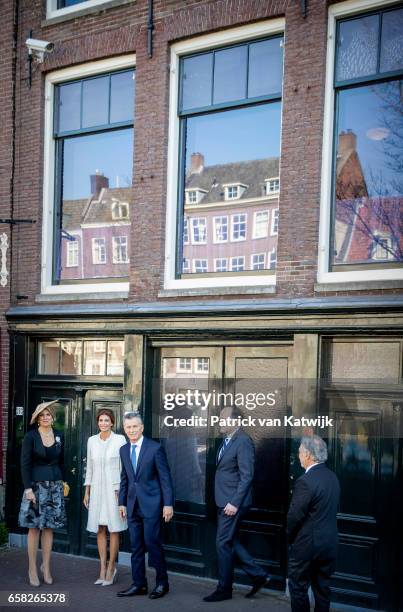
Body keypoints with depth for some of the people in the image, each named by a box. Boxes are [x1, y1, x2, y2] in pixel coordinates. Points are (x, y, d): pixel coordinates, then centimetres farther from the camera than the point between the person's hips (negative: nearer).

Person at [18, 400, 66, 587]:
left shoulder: (58, 436, 6)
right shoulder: (31, 436, -7)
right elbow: (25, 464, -8)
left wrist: (62, 481, 10)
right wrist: (28, 488, -13)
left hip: (55, 485, 4)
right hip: (36, 485, -3)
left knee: (49, 527, 7)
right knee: (34, 527, 1)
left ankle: (46, 567, 16)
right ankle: (32, 569, 9)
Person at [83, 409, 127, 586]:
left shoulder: (120, 440, -5)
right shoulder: (92, 441, 7)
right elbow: (89, 467, 12)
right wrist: (87, 492, 10)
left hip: (114, 488, -4)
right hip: (97, 489, 4)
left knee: (113, 530, 1)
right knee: (99, 530, 6)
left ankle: (111, 569, 10)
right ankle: (103, 570, 12)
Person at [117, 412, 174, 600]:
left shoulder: (155, 448, -8)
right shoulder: (124, 450, 9)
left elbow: (165, 477, -8)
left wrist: (168, 504, -11)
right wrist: (122, 502, 12)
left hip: (151, 504, -6)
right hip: (133, 505, 6)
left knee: (152, 543, -4)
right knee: (136, 546, 8)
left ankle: (162, 583, 10)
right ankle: (139, 584, 16)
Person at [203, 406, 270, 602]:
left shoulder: (243, 442, -16)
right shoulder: (227, 441, 12)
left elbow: (247, 476, -19)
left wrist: (234, 503, -20)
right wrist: (224, 501, 12)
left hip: (233, 503, -9)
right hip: (224, 502, 9)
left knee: (223, 543, -1)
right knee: (230, 542, 15)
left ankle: (224, 589, 12)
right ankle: (258, 575, 25)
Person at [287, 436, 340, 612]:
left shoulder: (305, 481, -21)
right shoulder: (333, 477, 3)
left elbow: (295, 516, -17)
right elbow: (333, 509, 10)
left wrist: (290, 538, 1)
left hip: (307, 545, -7)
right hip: (330, 543, 7)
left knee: (298, 588, 5)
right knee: (323, 588, 14)